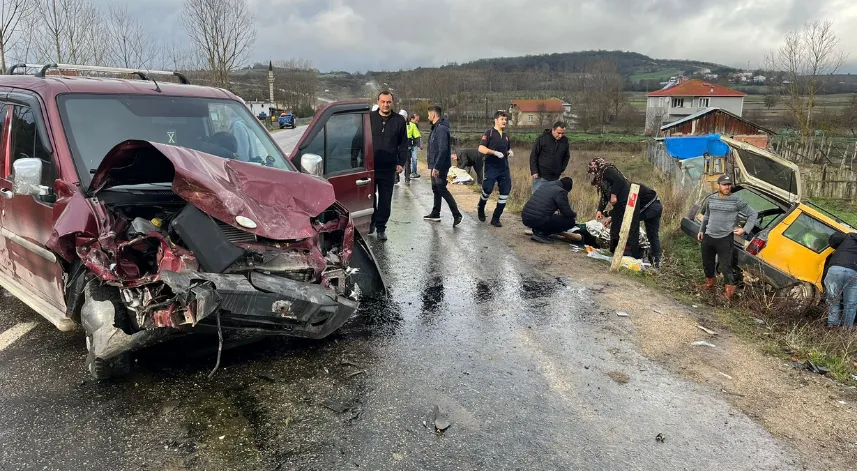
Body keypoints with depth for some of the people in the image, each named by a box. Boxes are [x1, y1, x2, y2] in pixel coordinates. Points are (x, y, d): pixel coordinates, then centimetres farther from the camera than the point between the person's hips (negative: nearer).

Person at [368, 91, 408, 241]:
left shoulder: (399, 120, 3)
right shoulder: (369, 118, 1)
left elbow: (403, 144, 6)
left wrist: (401, 163, -2)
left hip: (389, 168, 0)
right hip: (369, 166, 0)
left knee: (385, 200, 4)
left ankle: (381, 227, 14)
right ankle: (370, 222, 28)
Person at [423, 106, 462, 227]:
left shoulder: (441, 129, -18)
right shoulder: (435, 128, 15)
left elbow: (443, 149, -26)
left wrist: (436, 167, -27)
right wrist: (431, 166, 19)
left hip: (440, 167, -10)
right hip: (435, 166, 10)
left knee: (442, 190, -9)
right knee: (436, 189, 15)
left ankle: (456, 214, -6)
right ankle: (435, 214, 25)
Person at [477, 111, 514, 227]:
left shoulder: (506, 135, 16)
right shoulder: (489, 133, -3)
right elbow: (481, 148, -13)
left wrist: (510, 152, 6)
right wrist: (495, 152, -23)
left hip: (504, 168, 6)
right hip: (491, 167, -6)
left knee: (505, 192, 0)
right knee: (488, 189, -7)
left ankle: (496, 218, 9)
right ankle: (481, 208, 25)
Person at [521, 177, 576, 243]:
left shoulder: (546, 184, 19)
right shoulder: (560, 191, -5)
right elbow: (567, 212, -2)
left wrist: (556, 210, 46)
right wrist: (574, 216, 19)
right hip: (539, 220, -9)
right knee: (571, 221, 1)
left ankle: (537, 230, 12)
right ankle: (541, 233, -4)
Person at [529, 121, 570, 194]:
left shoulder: (565, 141, 4)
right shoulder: (543, 138, -9)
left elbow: (566, 156, 18)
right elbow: (533, 155, -7)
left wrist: (562, 169, 8)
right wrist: (534, 171, -11)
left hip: (555, 178, 4)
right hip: (540, 177, -4)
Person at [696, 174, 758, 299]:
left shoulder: (736, 201, -5)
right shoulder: (711, 199, 6)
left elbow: (753, 214, 3)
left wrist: (745, 229, -4)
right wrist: (701, 230, 18)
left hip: (725, 238, -4)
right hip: (708, 237, 5)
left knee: (725, 266, -5)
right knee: (707, 263, 17)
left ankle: (730, 291, 9)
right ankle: (710, 283, 39)